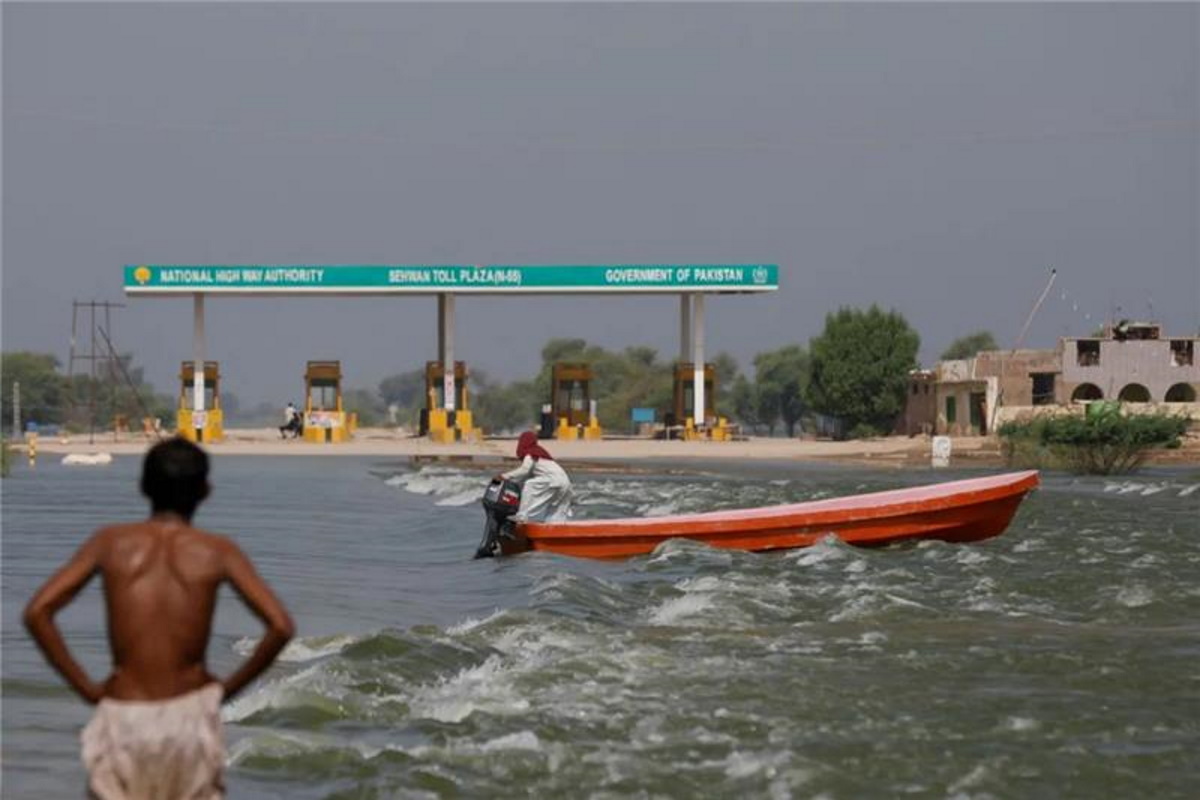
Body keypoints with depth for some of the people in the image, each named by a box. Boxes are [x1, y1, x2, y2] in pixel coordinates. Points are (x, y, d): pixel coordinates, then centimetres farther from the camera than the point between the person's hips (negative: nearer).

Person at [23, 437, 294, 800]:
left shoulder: (111, 541, 1)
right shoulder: (218, 551, -2)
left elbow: (37, 613, -7)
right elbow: (281, 626, -12)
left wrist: (85, 686, 0)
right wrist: (229, 687, 2)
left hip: (123, 718, 0)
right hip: (190, 715, 0)